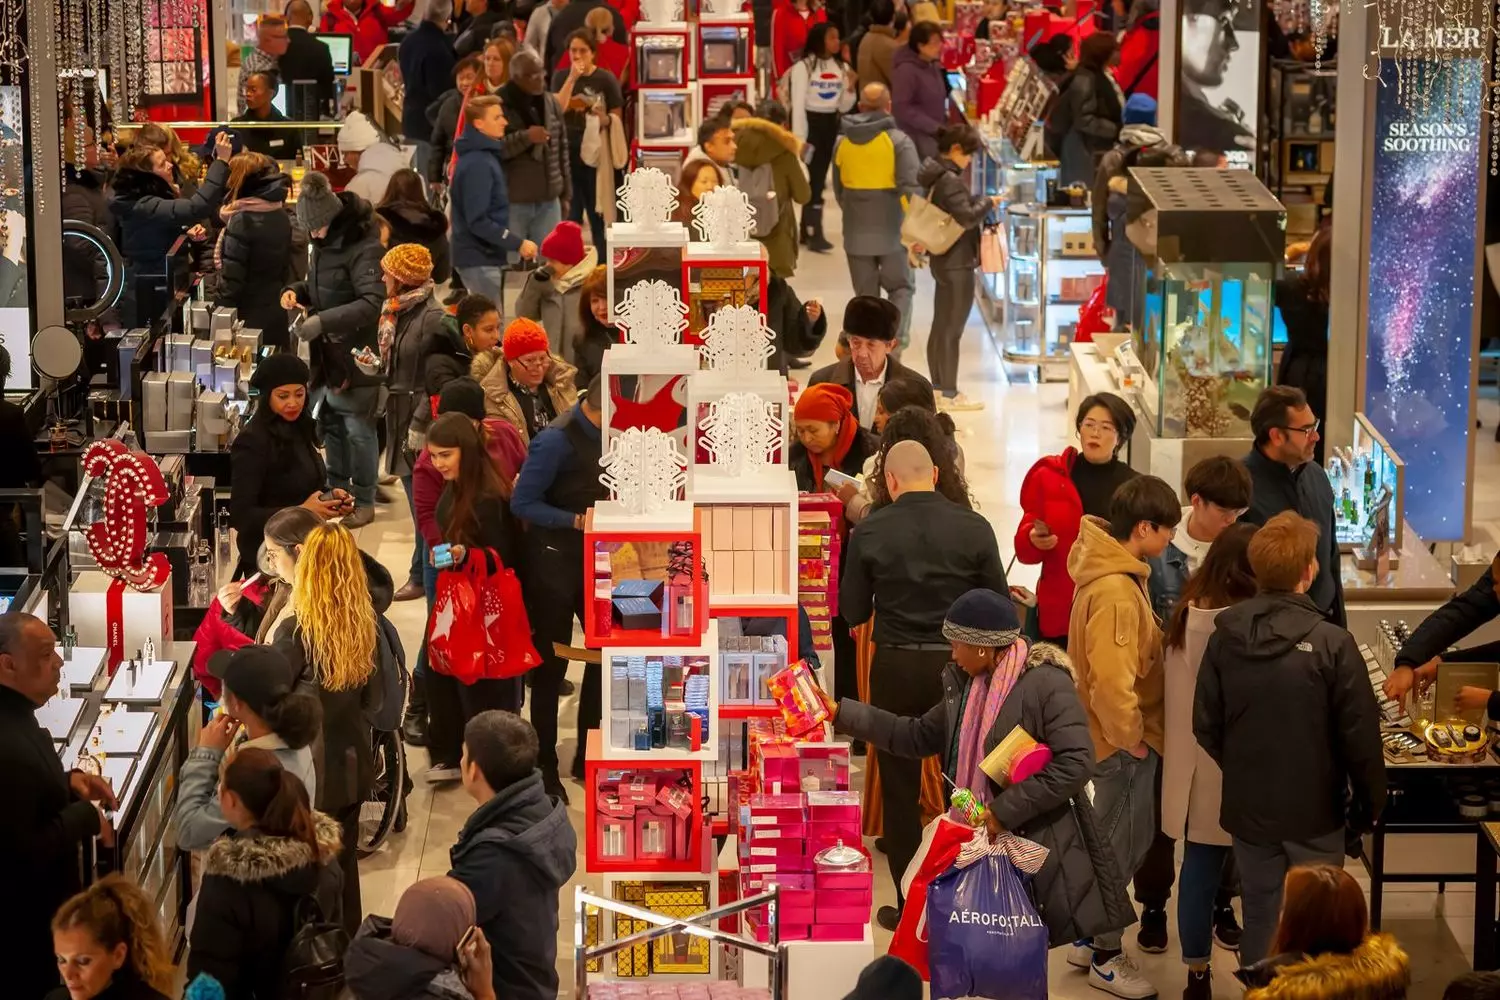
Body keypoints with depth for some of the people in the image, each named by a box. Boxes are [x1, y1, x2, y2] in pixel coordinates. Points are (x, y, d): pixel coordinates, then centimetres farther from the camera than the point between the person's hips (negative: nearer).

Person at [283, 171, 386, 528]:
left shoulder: (363, 248, -21)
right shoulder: (326, 243, 7)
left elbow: (372, 303, -28)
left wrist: (322, 321, -34)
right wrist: (296, 291, 0)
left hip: (358, 353, -8)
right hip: (330, 351, 8)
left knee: (358, 429, 1)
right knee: (331, 422, 16)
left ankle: (364, 501, 13)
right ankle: (337, 491, 31)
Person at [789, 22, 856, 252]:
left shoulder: (842, 67, 8)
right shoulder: (804, 66, -9)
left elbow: (844, 107, 9)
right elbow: (798, 104, -11)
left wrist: (850, 88, -10)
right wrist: (799, 138, -15)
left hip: (831, 124, 6)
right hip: (811, 122, -6)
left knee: (819, 178, 11)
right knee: (814, 179, -10)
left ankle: (806, 231, 19)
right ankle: (815, 234, -10)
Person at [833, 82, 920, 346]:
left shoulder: (842, 142, 2)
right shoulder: (898, 141, -11)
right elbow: (912, 187, -17)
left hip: (856, 233, 3)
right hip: (891, 232, -3)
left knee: (865, 294, 14)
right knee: (900, 287, 12)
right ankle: (896, 337, -9)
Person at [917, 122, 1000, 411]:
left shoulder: (937, 175, 9)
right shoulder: (950, 181, -21)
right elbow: (967, 217, -26)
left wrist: (979, 201, 5)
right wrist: (988, 202, -12)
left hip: (943, 261, 10)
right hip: (957, 263, -10)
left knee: (940, 326, 17)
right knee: (952, 330, -3)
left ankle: (937, 386, 26)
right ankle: (949, 394, 3)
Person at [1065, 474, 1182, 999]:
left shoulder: (1114, 571, 5)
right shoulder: (1116, 590, -27)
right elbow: (1111, 678, -30)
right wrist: (1131, 737, -18)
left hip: (1125, 737, 10)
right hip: (1124, 741, -10)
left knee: (1122, 840, 20)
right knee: (1122, 846, 4)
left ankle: (1091, 938, 32)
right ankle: (1106, 958, 17)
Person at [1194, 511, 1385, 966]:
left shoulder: (1224, 639, -6)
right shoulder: (1332, 644, -19)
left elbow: (1206, 727, 2)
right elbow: (1360, 738, -14)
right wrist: (1369, 805, 0)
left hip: (1248, 809, 4)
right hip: (1316, 812, -4)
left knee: (1261, 919, 15)